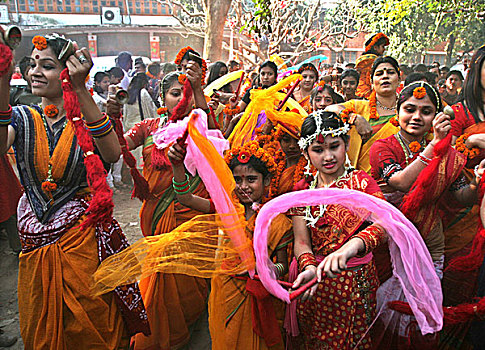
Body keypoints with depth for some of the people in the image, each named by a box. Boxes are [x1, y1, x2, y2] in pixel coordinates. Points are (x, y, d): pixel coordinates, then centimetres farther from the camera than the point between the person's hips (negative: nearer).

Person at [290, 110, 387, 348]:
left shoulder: (361, 181, -5)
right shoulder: (302, 190, 2)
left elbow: (384, 224, -23)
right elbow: (301, 241, -4)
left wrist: (352, 245, -43)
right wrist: (309, 268, -26)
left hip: (357, 281, -2)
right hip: (316, 285, 2)